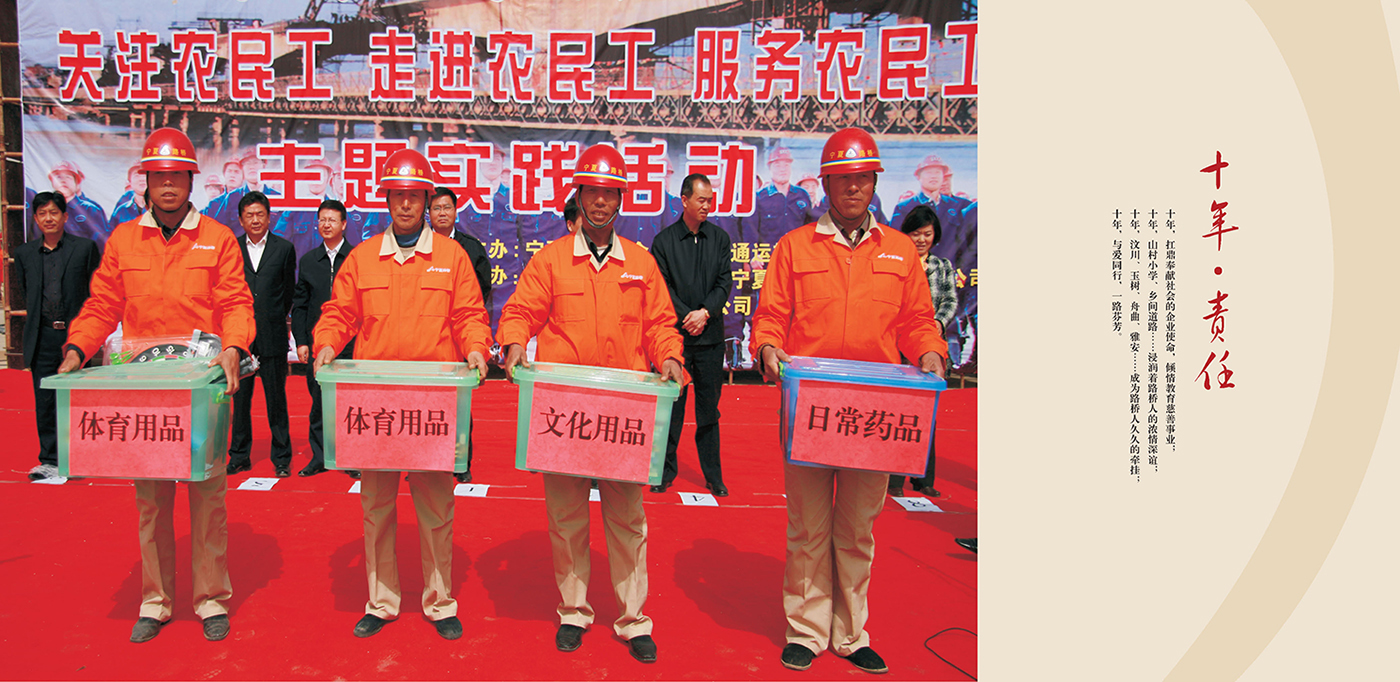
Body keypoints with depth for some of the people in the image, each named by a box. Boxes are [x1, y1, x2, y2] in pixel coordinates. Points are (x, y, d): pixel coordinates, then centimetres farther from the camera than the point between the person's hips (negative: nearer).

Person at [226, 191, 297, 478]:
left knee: (276, 398, 3)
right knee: (239, 397, 7)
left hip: (272, 336, -1)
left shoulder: (284, 248, 4)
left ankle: (281, 458, 11)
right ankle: (239, 456, 18)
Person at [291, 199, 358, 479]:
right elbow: (299, 305, 12)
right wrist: (301, 341, 3)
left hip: (350, 342, -3)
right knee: (318, 403, 7)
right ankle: (319, 457, 17)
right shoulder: (307, 261, 12)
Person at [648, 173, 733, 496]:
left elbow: (725, 282, 3)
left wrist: (705, 313, -11)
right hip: (675, 334, -2)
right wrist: (686, 318, -12)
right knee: (671, 406, 4)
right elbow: (662, 288, -2)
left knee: (709, 408, 7)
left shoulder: (720, 238, 8)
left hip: (710, 336, 2)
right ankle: (666, 471, 16)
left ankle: (713, 476, 15)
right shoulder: (664, 241, 2)